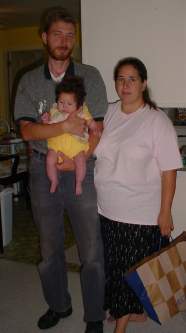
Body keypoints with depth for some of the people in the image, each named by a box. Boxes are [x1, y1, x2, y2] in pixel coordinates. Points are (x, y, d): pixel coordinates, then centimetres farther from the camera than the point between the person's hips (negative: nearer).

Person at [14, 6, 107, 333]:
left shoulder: (90, 76, 2)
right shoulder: (29, 81, 6)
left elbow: (97, 127, -4)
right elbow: (27, 130, -5)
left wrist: (78, 159, -18)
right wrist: (64, 126, -20)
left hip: (81, 171, -2)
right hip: (42, 170, 2)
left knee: (91, 250, 3)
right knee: (49, 247, 15)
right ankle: (58, 305, 36)